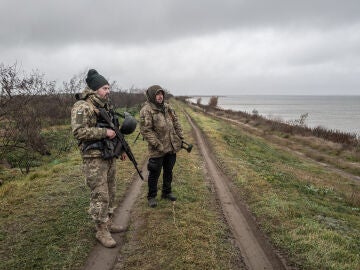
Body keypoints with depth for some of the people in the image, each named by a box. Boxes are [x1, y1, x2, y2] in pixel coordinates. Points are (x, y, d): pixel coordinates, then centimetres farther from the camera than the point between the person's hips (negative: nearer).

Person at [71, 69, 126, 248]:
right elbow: (78, 131, -25)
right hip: (94, 159, -9)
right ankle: (101, 231, 10)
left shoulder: (105, 106, 14)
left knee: (110, 193, 16)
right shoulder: (82, 107, -14)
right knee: (100, 196, -3)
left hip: (109, 156, 9)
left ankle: (108, 223, 31)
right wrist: (105, 132, -22)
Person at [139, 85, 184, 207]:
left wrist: (180, 138, 7)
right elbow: (145, 130, -19)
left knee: (168, 171, 19)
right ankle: (151, 196, 23)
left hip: (171, 147, 7)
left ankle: (167, 192, 37)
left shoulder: (168, 107, 9)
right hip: (157, 150, -6)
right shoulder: (146, 110, -14)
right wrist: (157, 145, -21)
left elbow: (176, 123, 15)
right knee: (155, 174, 5)